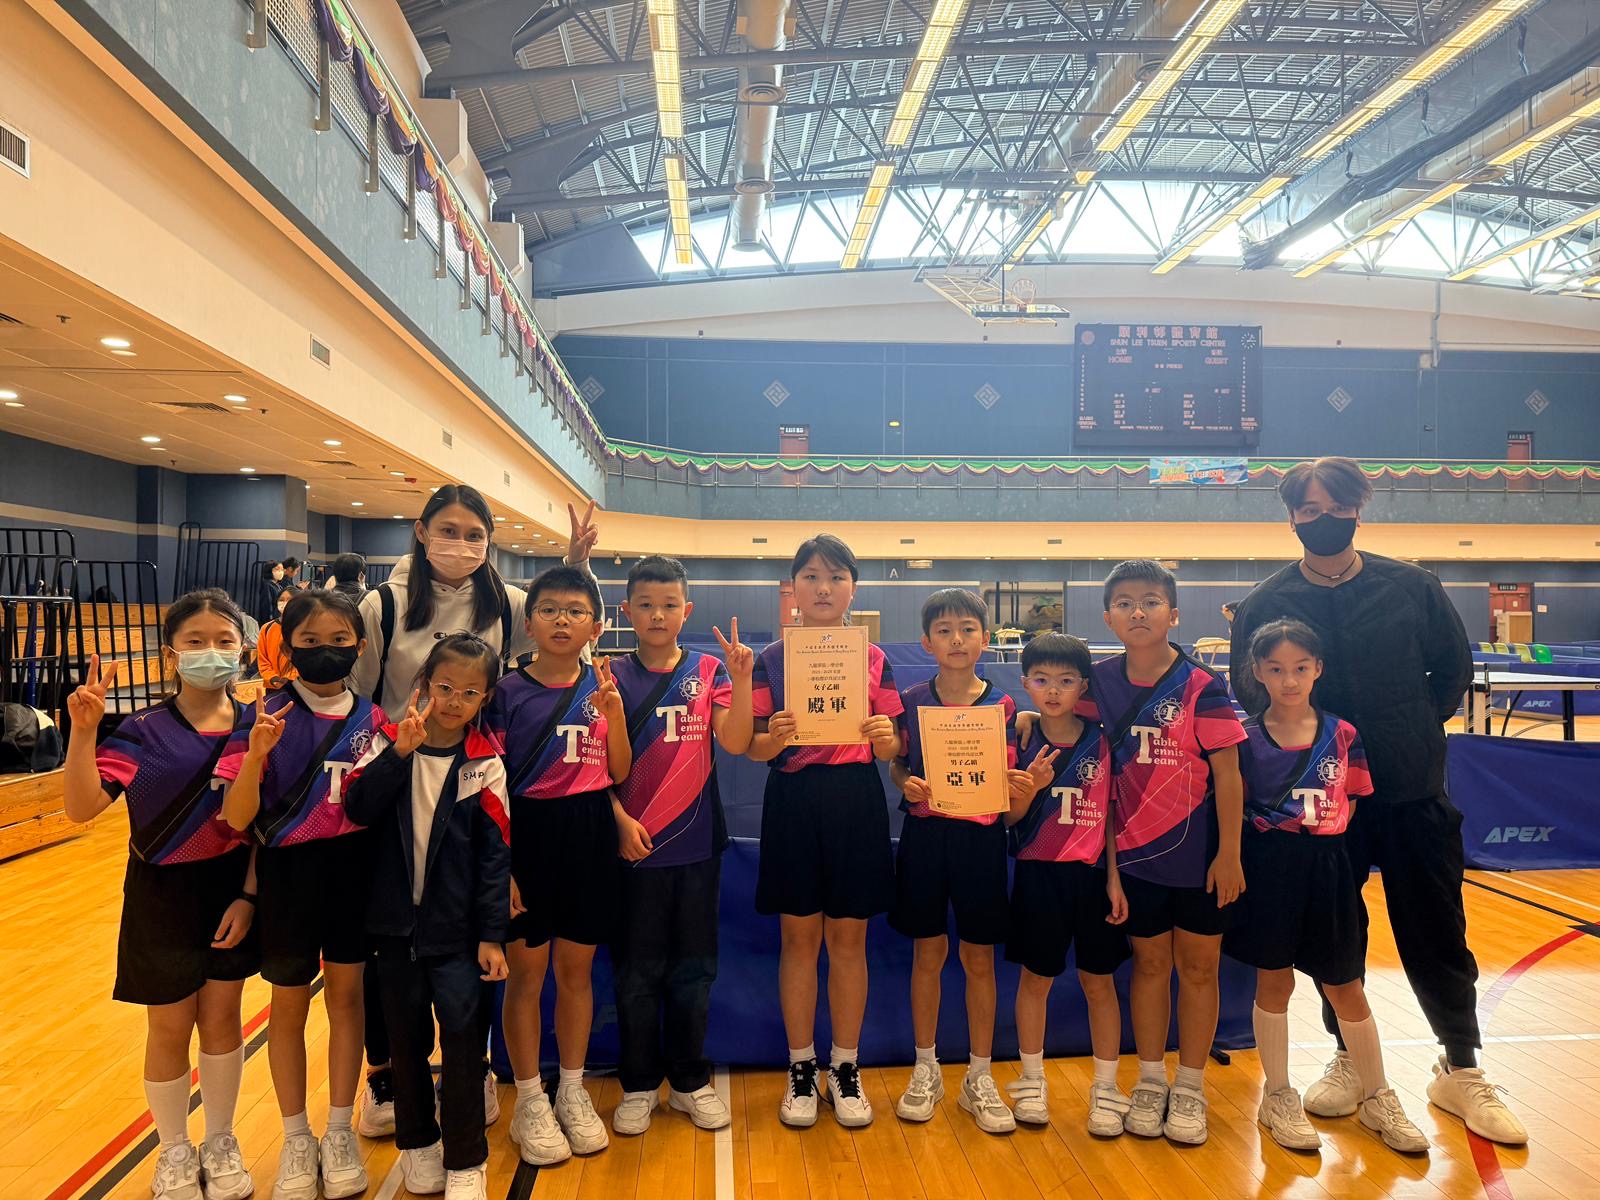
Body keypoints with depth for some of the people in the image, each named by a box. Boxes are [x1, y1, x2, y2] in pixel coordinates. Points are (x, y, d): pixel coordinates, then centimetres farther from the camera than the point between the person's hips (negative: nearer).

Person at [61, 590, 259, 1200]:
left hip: (231, 890, 1)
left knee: (221, 1017, 13)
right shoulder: (144, 731, -11)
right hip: (163, 895, -1)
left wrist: (249, 896, -9)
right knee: (170, 1028, 11)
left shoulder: (254, 727, -6)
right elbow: (80, 807, -21)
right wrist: (83, 729, -32)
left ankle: (220, 1143, 35)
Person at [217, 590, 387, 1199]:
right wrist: (256, 753, -30)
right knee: (290, 1003, 12)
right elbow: (237, 819, -13)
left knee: (346, 994, 13)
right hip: (287, 872, -2)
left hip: (354, 870, 2)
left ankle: (340, 1132, 30)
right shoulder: (268, 717, -10)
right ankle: (296, 1139, 30)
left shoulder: (372, 719, -2)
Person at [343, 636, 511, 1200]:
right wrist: (401, 751, -27)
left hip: (455, 926, -2)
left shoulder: (485, 764, -6)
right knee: (406, 1036, 14)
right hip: (395, 920, 2)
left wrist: (492, 934, -8)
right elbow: (357, 808, -16)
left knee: (462, 1034, -2)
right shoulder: (389, 743, -2)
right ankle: (418, 1142, 35)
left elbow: (495, 853, -6)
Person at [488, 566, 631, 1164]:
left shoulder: (603, 686, 5)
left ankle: (573, 1092, 29)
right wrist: (498, 865, -11)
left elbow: (618, 771, 3)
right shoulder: (507, 692, -4)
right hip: (528, 832, -3)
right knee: (526, 972, 5)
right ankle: (530, 1102, 22)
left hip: (589, 834, 3)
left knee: (577, 968, 13)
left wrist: (613, 710, -11)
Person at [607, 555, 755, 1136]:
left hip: (696, 842, 1)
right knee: (637, 970, 9)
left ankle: (690, 1080, 27)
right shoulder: (614, 675, 0)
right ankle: (639, 1085, 25)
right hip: (635, 843, -1)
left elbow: (735, 743, -10)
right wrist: (621, 820, -15)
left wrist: (741, 679, -22)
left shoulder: (709, 671, 2)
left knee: (694, 969, 11)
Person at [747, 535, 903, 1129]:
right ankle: (800, 1069, 23)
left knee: (848, 938, 8)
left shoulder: (874, 659, 5)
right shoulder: (772, 658, 1)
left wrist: (884, 738, -17)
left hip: (856, 803, 1)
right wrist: (775, 736, -21)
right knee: (799, 936, 7)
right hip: (792, 802, -1)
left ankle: (845, 1068, 24)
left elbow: (890, 750, 5)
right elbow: (755, 749, 0)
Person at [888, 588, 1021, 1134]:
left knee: (978, 958, 8)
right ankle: (925, 1070, 26)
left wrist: (1023, 786, -21)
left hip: (981, 837, 0)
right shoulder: (911, 700, 0)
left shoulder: (1002, 705, -1)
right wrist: (906, 783, -14)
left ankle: (979, 1078, 23)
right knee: (928, 953, 10)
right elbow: (894, 764, 7)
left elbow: (1007, 782, 1)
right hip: (924, 834, 0)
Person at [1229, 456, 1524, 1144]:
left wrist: (1416, 729, 4)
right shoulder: (1267, 604, -4)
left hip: (1412, 791, 0)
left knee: (1436, 931, 10)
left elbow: (1453, 668, 9)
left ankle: (1461, 1071, 28)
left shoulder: (1410, 588, -2)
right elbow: (1249, 697, 2)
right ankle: (1349, 1060, 30)